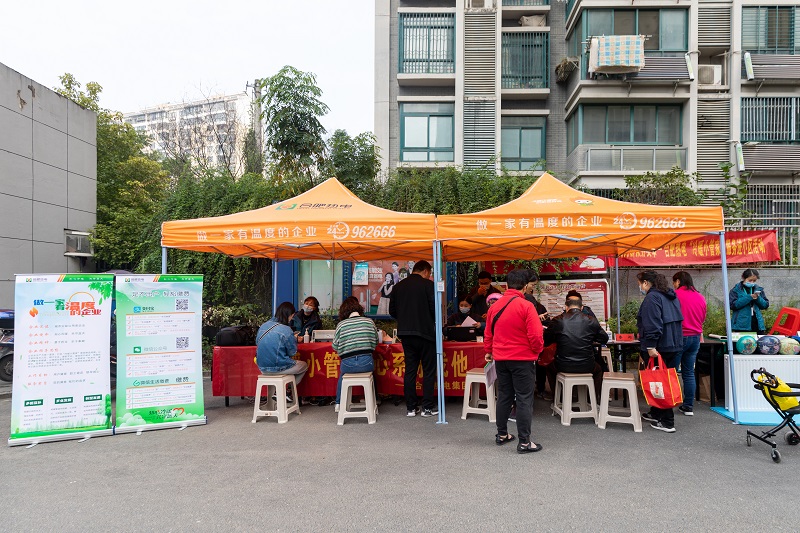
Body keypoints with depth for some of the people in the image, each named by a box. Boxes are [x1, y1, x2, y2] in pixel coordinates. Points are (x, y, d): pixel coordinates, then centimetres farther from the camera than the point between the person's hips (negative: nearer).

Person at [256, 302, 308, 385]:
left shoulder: (263, 326, 1)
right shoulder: (286, 330, -17)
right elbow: (292, 353, -8)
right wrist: (295, 340, 11)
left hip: (262, 368, 6)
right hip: (278, 368, -6)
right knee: (304, 365, 20)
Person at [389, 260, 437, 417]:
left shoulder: (398, 286, 7)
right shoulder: (428, 285, -8)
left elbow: (392, 311, 8)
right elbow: (434, 308, -11)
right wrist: (432, 321, 8)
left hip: (405, 333, 5)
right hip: (425, 332, -4)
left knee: (410, 370, 10)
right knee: (429, 370, 6)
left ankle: (410, 408, 12)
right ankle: (428, 407, 7)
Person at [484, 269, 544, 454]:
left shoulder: (495, 306, 3)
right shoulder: (526, 306, -14)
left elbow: (488, 333, 10)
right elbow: (536, 335, -17)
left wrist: (489, 351, 25)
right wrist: (537, 351, 2)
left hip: (500, 358, 6)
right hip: (522, 358, -6)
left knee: (504, 396, 17)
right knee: (524, 399, 0)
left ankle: (502, 434, 26)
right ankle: (524, 442, 2)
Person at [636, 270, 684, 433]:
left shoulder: (652, 298, -14)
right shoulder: (672, 296, 16)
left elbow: (652, 325, -23)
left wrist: (650, 346, -24)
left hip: (659, 348, -9)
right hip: (675, 345, 9)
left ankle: (667, 422, 0)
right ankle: (656, 413, 29)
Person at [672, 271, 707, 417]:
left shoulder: (676, 295, -11)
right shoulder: (700, 297, 9)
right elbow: (703, 318, 18)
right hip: (695, 337, 6)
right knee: (689, 373, 10)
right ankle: (688, 406, 12)